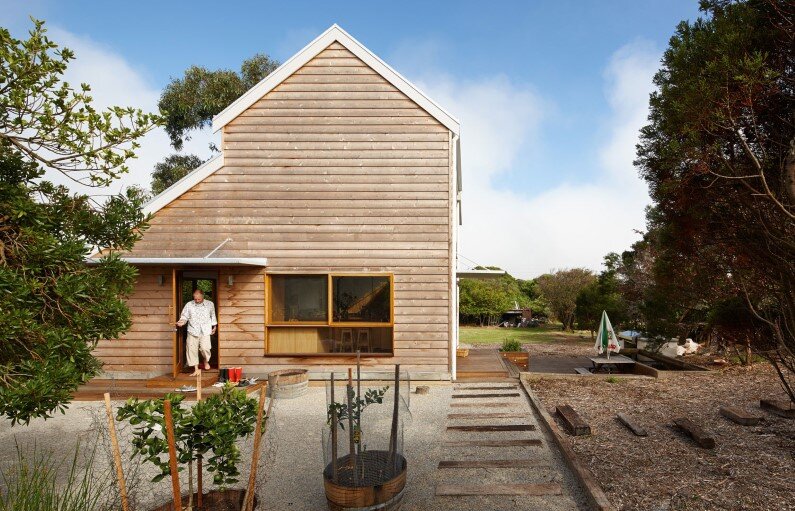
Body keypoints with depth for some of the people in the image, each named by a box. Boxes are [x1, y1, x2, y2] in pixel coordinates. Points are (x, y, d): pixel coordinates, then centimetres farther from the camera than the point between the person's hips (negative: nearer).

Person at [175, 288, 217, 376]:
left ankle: (206, 361, 22)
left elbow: (213, 316, 14)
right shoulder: (189, 305, -1)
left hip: (205, 331, -1)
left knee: (205, 348, -12)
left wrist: (214, 326, 14)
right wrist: (182, 321, -20)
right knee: (191, 349, -3)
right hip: (192, 331, 1)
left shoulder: (210, 304, 2)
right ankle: (196, 369, 7)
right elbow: (184, 316, 1)